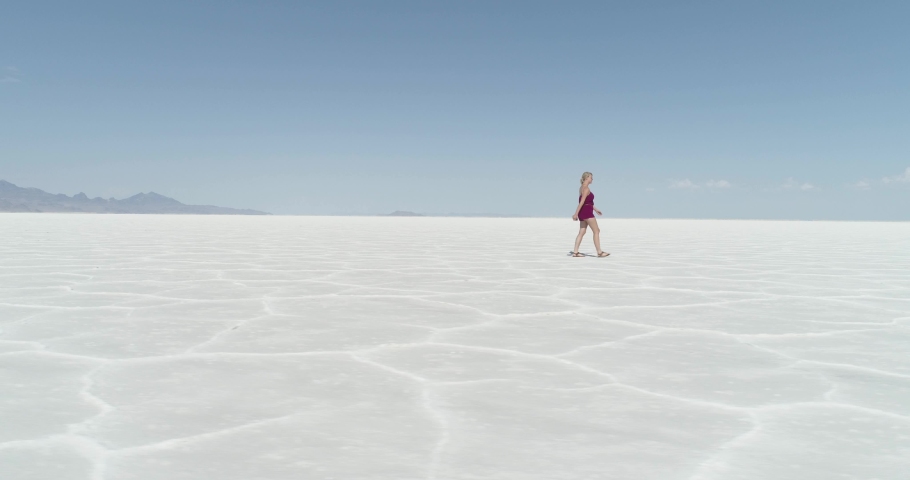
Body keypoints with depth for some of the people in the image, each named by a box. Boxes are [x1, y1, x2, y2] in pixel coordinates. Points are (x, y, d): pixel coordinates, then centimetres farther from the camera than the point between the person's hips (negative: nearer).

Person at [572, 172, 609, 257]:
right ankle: (599, 252, -4)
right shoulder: (586, 188, -13)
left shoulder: (582, 188, 17)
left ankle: (575, 252, 1)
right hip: (587, 212, -10)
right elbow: (582, 202, -21)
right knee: (596, 231, -4)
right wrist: (576, 213, -27)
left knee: (582, 232, 7)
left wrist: (595, 209, 29)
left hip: (583, 212, 10)